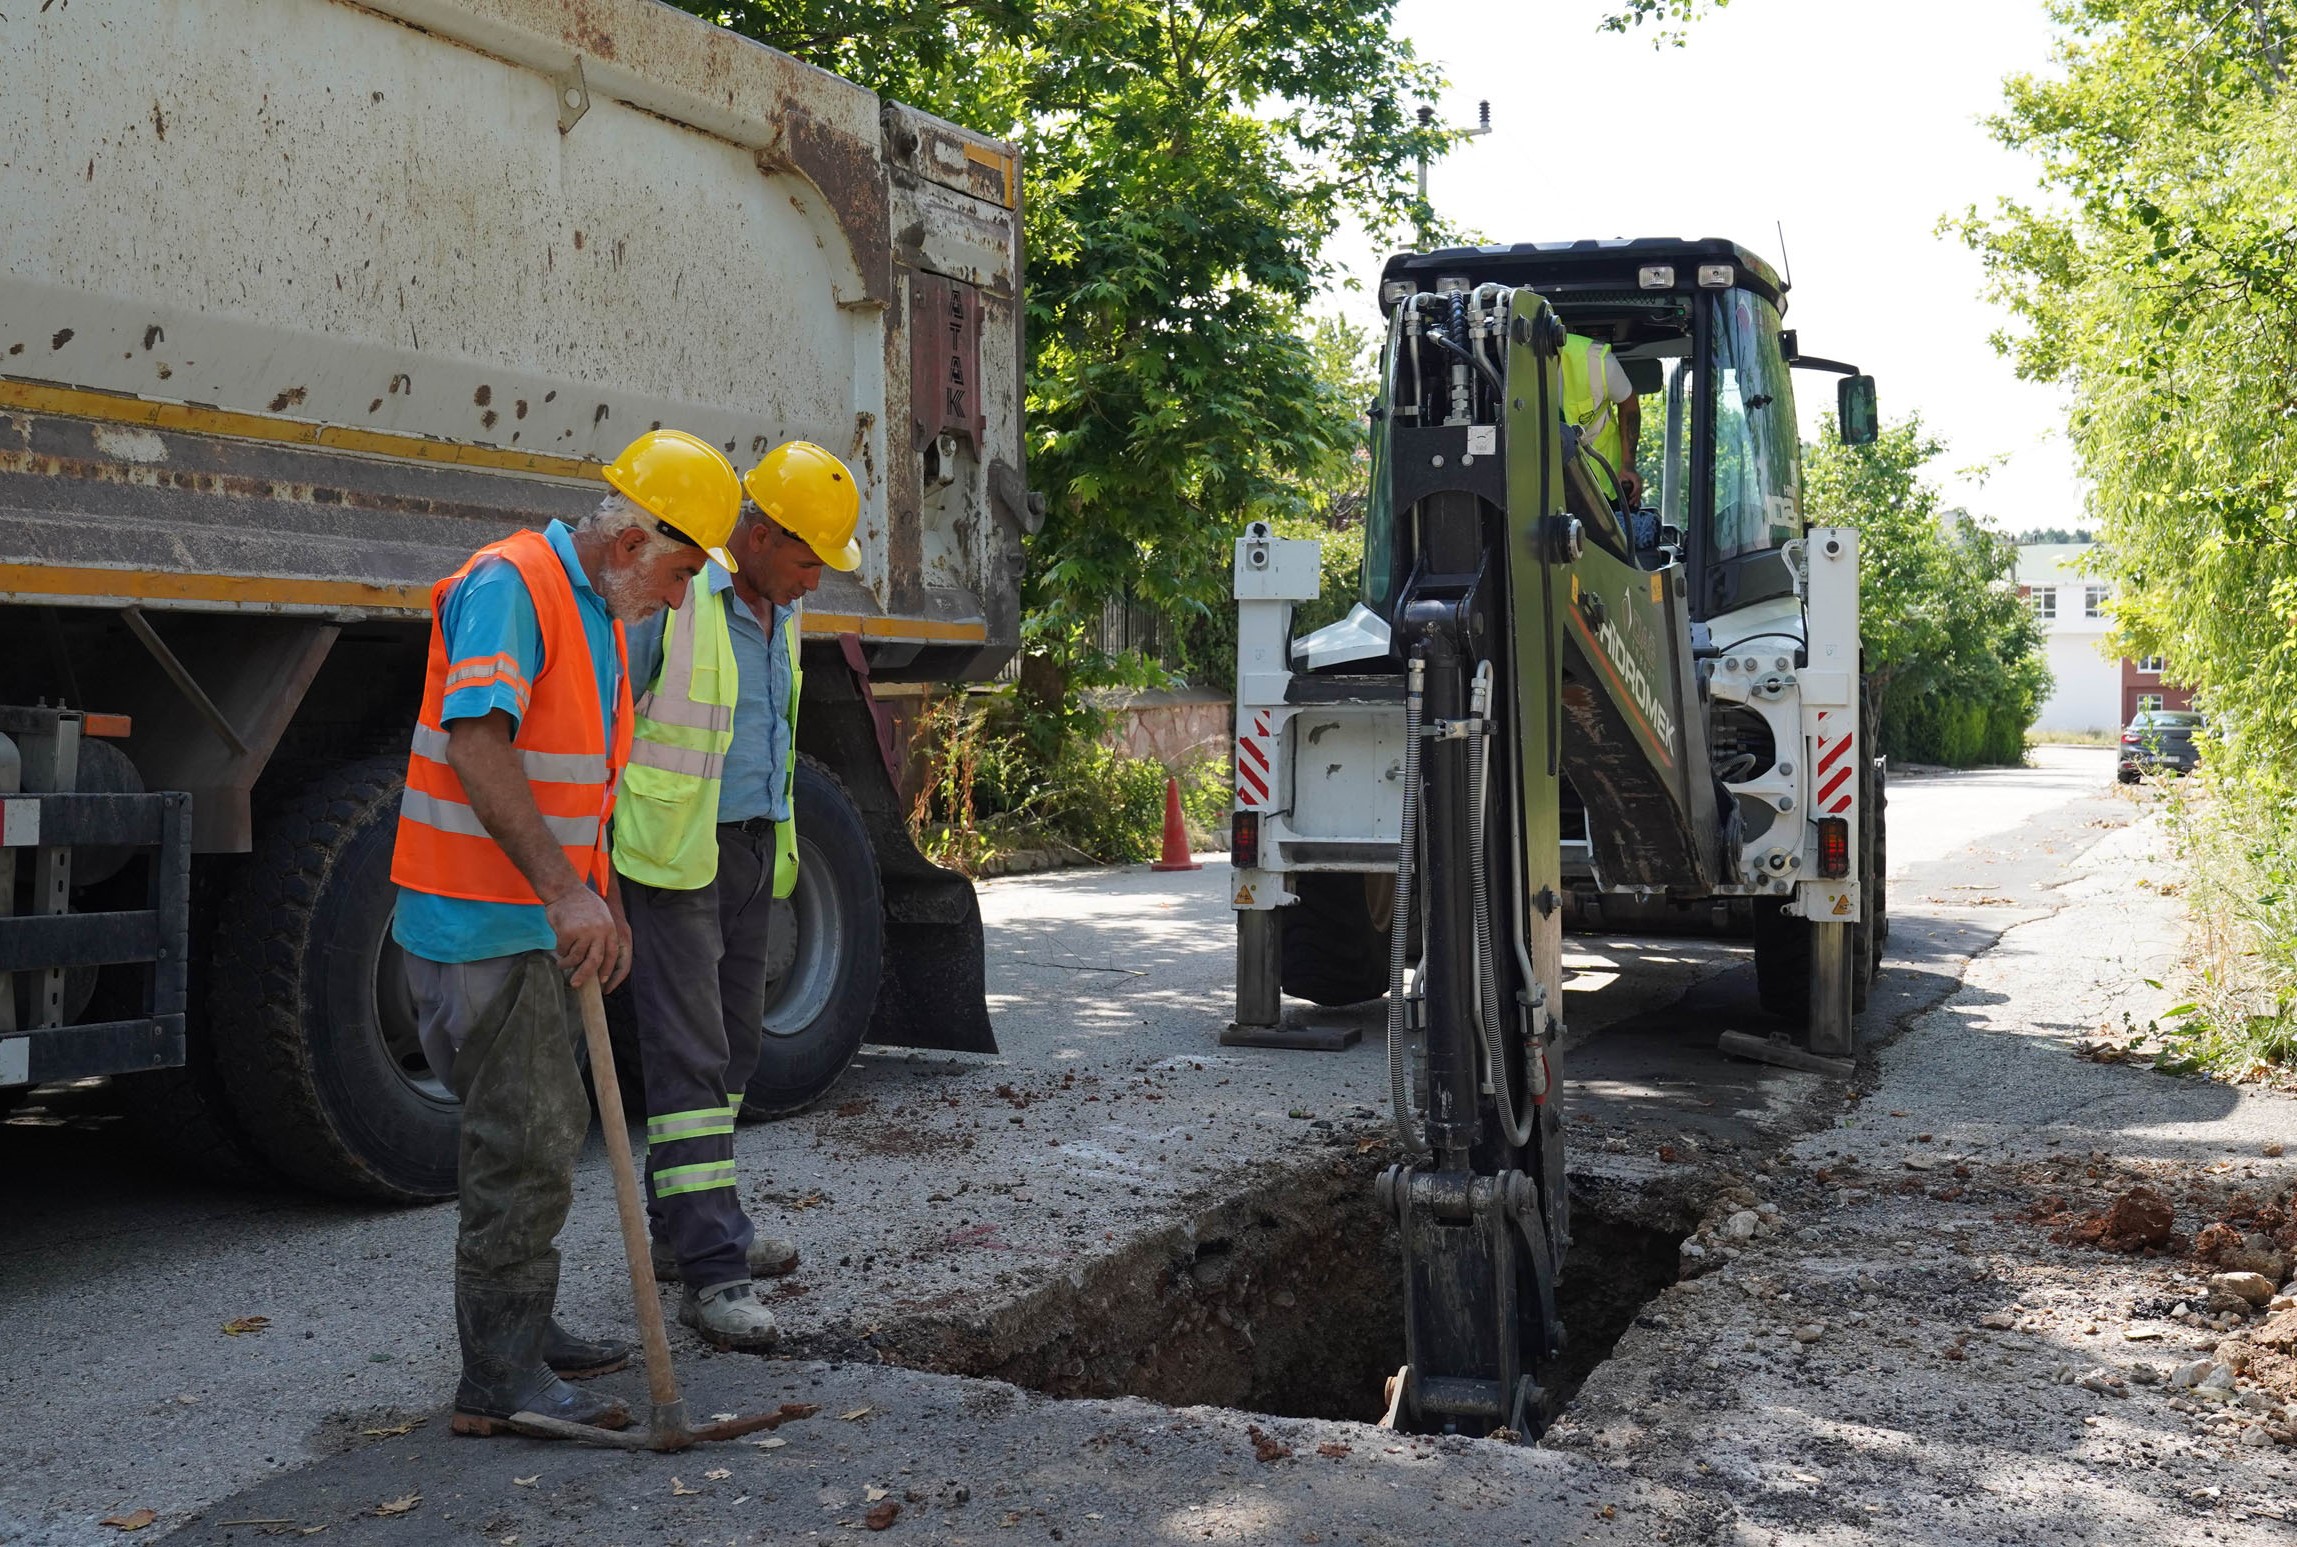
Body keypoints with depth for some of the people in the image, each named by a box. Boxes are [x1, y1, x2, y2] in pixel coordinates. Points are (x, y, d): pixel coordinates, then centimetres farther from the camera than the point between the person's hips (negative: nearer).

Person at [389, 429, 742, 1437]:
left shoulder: (601, 612, 14)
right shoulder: (507, 587, -17)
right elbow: (477, 747, -30)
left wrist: (602, 905, 17)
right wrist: (565, 890, -36)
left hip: (542, 925, 10)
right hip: (481, 926, -10)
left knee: (545, 1129, 19)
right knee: (525, 1148, -7)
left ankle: (521, 1331, 34)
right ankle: (499, 1383, 3)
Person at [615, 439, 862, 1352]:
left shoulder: (779, 612, 12)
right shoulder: (667, 597, -15)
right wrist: (593, 863, -14)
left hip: (753, 849, 8)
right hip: (674, 856, -8)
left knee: (731, 1044, 13)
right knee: (689, 1056, -8)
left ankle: (684, 1228, 26)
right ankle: (711, 1271, -7)